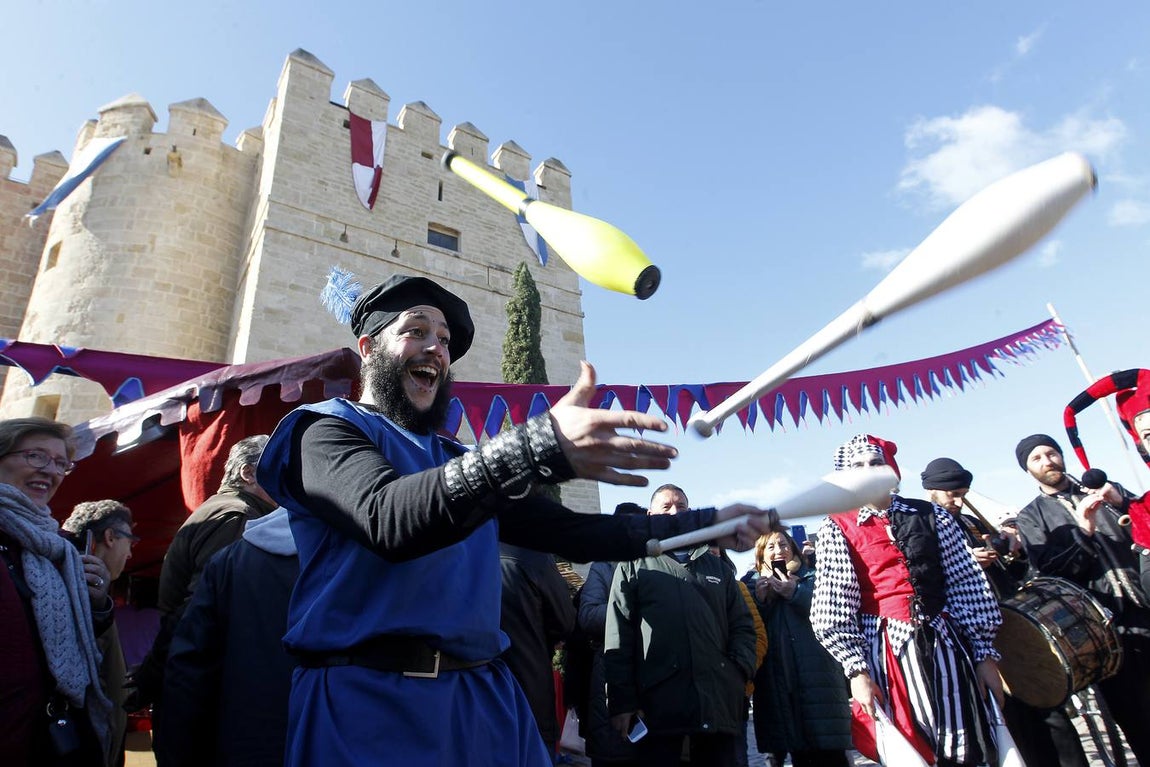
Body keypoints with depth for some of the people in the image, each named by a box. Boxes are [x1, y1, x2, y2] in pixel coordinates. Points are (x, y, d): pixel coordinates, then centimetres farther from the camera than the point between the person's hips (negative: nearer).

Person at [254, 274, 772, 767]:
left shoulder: (459, 462, 18)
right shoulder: (327, 431, -2)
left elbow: (568, 529, 14)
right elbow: (388, 518, -24)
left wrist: (704, 523, 8)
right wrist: (540, 447, -37)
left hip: (486, 697, 6)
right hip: (372, 700, -5)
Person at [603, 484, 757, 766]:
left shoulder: (717, 566, 21)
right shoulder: (634, 566, 10)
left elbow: (743, 625, 17)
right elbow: (618, 636, 1)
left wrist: (740, 670, -2)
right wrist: (622, 701, -7)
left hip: (719, 701, 3)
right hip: (657, 704, -3)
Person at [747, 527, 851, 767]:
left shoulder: (812, 578, 12)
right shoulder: (753, 585, 13)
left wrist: (795, 593, -14)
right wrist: (759, 600, -11)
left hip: (817, 673, -1)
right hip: (776, 679, 1)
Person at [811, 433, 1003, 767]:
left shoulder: (932, 517, 8)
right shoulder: (837, 529, -1)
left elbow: (968, 587, 7)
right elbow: (833, 609, -5)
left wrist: (984, 653, 3)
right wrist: (857, 670, -10)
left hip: (945, 645, 2)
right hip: (885, 651, -2)